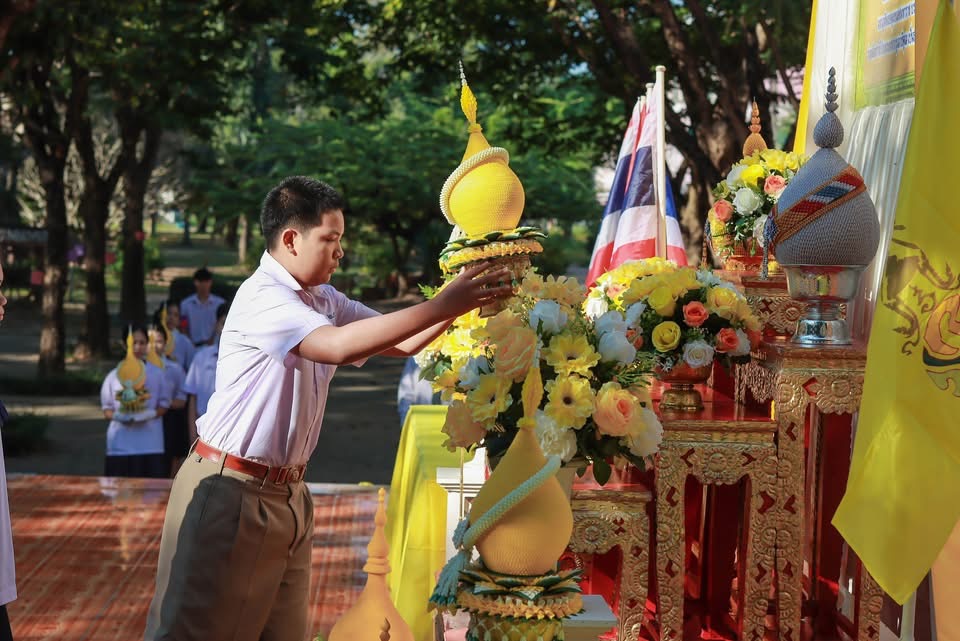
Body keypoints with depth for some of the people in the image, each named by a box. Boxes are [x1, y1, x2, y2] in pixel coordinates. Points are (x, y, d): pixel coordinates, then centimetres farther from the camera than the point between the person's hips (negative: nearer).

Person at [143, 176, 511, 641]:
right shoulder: (262, 296, -17)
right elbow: (339, 345, -31)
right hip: (230, 489, -8)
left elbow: (402, 343, 12)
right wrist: (442, 305, -30)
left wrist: (461, 301, -5)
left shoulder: (325, 301, 10)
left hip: (288, 493, 8)